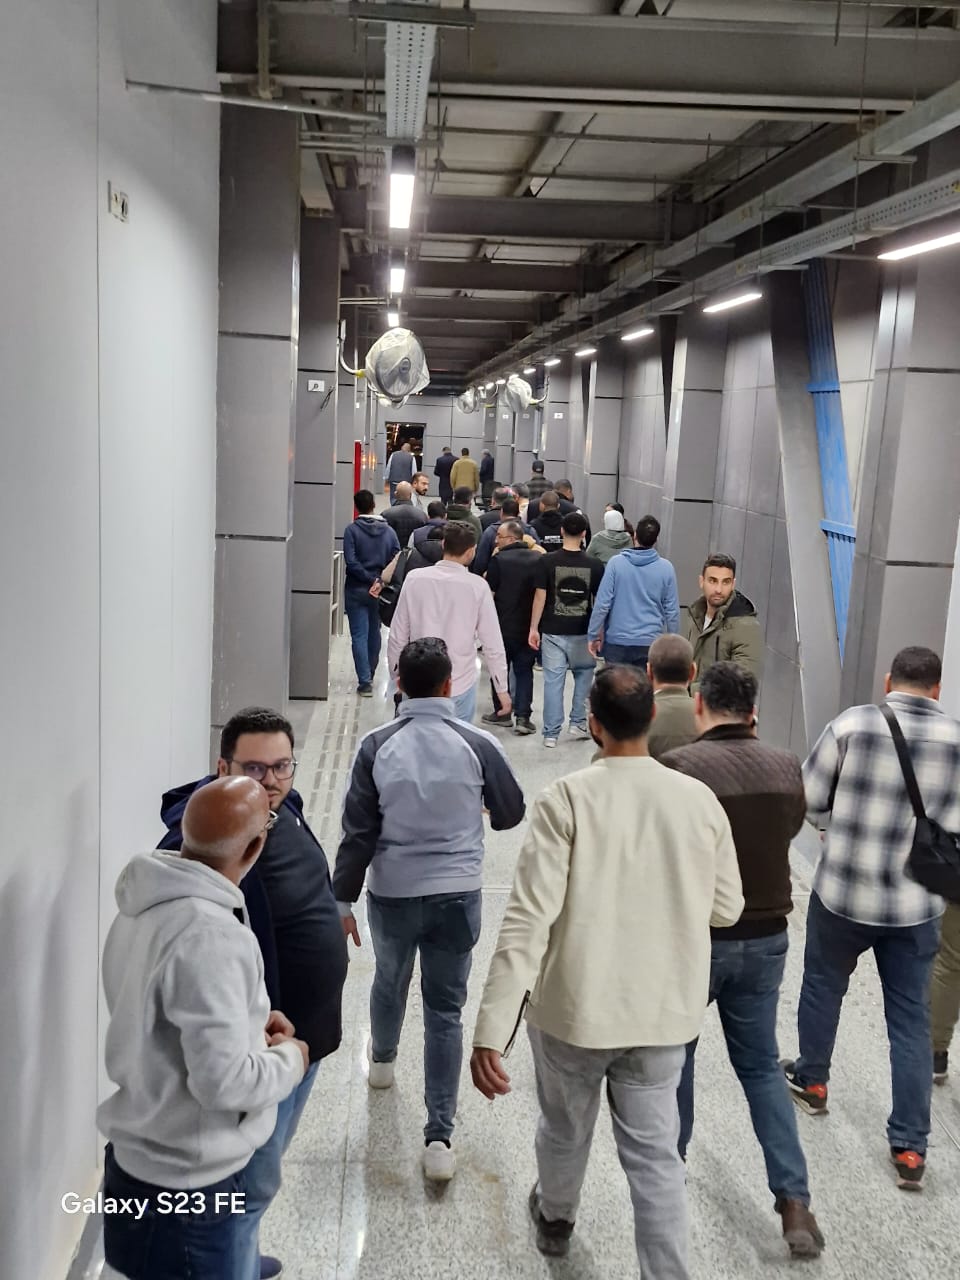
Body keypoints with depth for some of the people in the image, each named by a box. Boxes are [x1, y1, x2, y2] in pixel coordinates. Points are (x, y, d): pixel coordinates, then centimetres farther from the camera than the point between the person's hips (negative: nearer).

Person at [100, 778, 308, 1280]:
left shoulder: (147, 905, -1)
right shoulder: (209, 934, -30)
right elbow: (224, 1081, -30)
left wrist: (251, 1017, 4)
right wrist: (290, 1058, -11)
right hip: (190, 1181, -9)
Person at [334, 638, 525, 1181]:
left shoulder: (377, 746, -11)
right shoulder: (478, 745, -12)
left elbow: (358, 831, -8)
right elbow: (511, 814, 2)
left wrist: (344, 899, 1)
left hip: (392, 892, 1)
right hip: (457, 893, -1)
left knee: (390, 980, 27)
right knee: (446, 1010, 7)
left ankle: (383, 1060, 54)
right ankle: (439, 1137, 5)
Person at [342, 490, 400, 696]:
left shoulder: (352, 530, -9)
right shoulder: (389, 531, 1)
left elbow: (351, 562, -18)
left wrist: (370, 579, -14)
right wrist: (380, 580, 0)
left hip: (357, 590, -4)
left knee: (359, 636, -1)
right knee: (374, 633, 20)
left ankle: (365, 681, -8)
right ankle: (370, 675, 34)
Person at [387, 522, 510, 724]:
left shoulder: (415, 580, -5)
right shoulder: (478, 586, -10)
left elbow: (398, 636, 0)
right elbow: (492, 643, -7)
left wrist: (395, 674, 15)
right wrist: (502, 688, 3)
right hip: (461, 685, -2)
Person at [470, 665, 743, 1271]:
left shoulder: (567, 799, -18)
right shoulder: (700, 800, -8)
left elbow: (528, 919, -23)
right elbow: (727, 908, 2)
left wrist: (491, 1031, -22)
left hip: (574, 1006, -1)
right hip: (663, 1012, 1)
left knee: (565, 1130, 25)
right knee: (655, 1154, 15)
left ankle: (556, 1218, 51)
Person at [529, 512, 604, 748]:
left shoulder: (547, 561, -7)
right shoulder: (594, 565, -4)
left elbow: (540, 596, -6)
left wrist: (534, 627, 1)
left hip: (553, 631, 0)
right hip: (582, 632, 1)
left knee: (553, 680, 4)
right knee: (584, 673, 21)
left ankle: (551, 733, 7)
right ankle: (578, 722, 20)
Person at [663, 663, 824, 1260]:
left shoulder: (679, 766, -21)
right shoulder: (787, 767, -5)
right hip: (767, 937, 4)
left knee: (675, 1055, 19)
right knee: (762, 1064, 18)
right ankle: (795, 1201, 13)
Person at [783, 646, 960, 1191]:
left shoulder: (853, 723, -12)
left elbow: (809, 799, -6)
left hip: (842, 892, -1)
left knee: (823, 986, 23)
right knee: (911, 1020, 12)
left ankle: (812, 1080, 43)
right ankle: (910, 1147, 16)